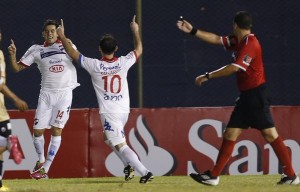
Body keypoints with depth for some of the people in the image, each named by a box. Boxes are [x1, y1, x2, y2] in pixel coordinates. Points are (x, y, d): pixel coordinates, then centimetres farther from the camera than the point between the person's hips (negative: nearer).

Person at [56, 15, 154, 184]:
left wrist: (62, 36, 15)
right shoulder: (123, 63, -4)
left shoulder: (94, 65, -11)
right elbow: (139, 50, 16)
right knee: (112, 139, 29)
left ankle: (145, 172, -23)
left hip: (109, 113, -5)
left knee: (120, 145, -9)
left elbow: (72, 53, 2)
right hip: (124, 111, 5)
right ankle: (129, 166, 17)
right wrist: (135, 31, 29)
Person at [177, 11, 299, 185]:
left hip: (256, 96, -10)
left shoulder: (250, 44, -16)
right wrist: (193, 31, 18)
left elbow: (234, 68, -22)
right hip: (246, 96, 10)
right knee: (230, 134, 7)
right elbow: (216, 39, 19)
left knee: (270, 134, -10)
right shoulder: (238, 41, 11)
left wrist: (208, 76, -16)